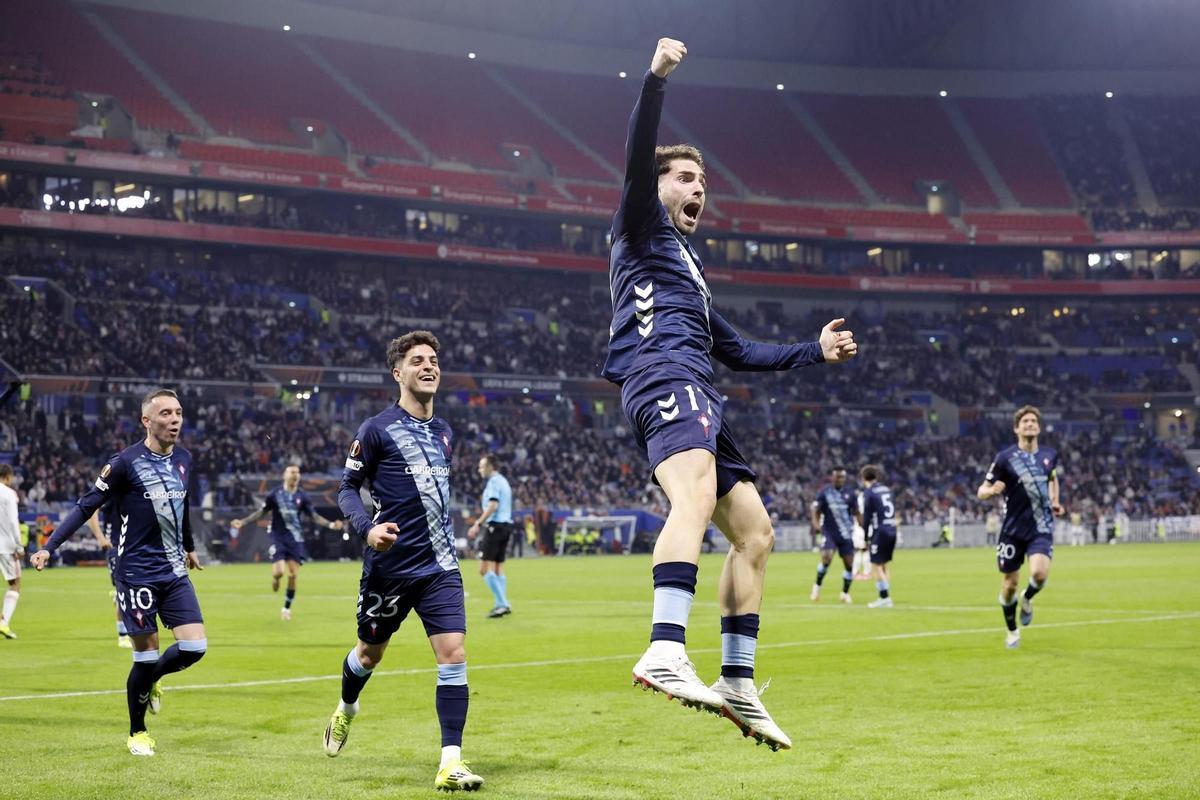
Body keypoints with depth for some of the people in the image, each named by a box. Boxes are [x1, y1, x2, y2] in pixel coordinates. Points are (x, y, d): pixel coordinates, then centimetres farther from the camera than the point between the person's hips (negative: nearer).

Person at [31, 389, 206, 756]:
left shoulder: (182, 459, 7)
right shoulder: (125, 462, -13)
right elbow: (86, 506, -11)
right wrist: (49, 547, -19)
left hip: (174, 571, 6)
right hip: (137, 573, -5)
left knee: (194, 647, -4)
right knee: (146, 656, -1)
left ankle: (150, 681, 28)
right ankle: (137, 734, 20)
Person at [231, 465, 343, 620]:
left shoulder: (302, 497, 2)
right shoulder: (275, 495, -3)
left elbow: (315, 516, 4)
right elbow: (261, 513, 5)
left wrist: (330, 524, -11)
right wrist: (243, 522, -5)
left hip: (295, 539, 2)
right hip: (278, 537, -2)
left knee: (293, 575, -3)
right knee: (279, 572, -17)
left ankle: (287, 608, 13)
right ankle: (275, 578, 23)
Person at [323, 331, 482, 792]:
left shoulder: (444, 433, 11)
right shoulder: (377, 430, -7)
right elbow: (348, 488, -4)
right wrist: (367, 528, -21)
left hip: (440, 566, 4)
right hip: (390, 565, -3)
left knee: (454, 655, -11)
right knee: (370, 652, 16)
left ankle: (451, 763, -11)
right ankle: (346, 709, 49)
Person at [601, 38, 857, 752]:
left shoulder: (689, 266, 36)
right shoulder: (641, 229, 13)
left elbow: (738, 351, 39)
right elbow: (637, 160, -8)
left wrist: (813, 351, 34)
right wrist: (656, 81, -19)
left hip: (700, 398, 10)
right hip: (664, 380, -10)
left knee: (754, 531, 8)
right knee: (699, 492, -34)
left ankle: (737, 684, 11)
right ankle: (666, 653, -52)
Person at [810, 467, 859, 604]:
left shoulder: (850, 493, 5)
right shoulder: (824, 493, -2)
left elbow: (856, 512, 12)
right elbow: (816, 510, -1)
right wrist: (816, 523, -20)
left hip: (846, 535, 3)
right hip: (830, 533, -3)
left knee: (849, 564, 1)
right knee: (827, 557, -23)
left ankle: (845, 593, 19)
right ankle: (817, 586, -2)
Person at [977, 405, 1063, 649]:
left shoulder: (1049, 455, 4)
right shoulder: (1005, 458, -7)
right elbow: (981, 492, -6)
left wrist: (1054, 501, 13)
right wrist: (992, 490, -29)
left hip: (1041, 529, 1)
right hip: (1013, 529, -1)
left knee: (1040, 573, -23)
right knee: (1010, 583, 5)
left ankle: (1027, 600, 12)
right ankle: (1012, 631, 29)